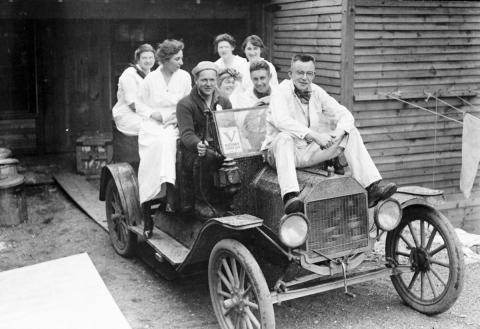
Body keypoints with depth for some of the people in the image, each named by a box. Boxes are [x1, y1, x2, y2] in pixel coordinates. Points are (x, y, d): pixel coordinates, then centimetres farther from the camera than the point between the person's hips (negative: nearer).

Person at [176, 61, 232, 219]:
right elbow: (186, 134, -14)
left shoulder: (224, 102, 16)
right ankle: (200, 202, -17)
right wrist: (198, 144, -36)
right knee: (206, 155, -37)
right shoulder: (185, 104, -1)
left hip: (219, 150, 5)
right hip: (192, 152, -5)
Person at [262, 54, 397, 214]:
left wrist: (339, 132, -20)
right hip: (280, 152, -5)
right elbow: (281, 120, -32)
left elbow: (345, 115, 3)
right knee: (285, 137, -39)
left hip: (310, 151, 6)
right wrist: (314, 135, -39)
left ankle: (371, 189, -16)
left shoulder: (317, 92, 6)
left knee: (351, 132, -5)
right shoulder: (281, 92, -12)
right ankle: (290, 197, -57)